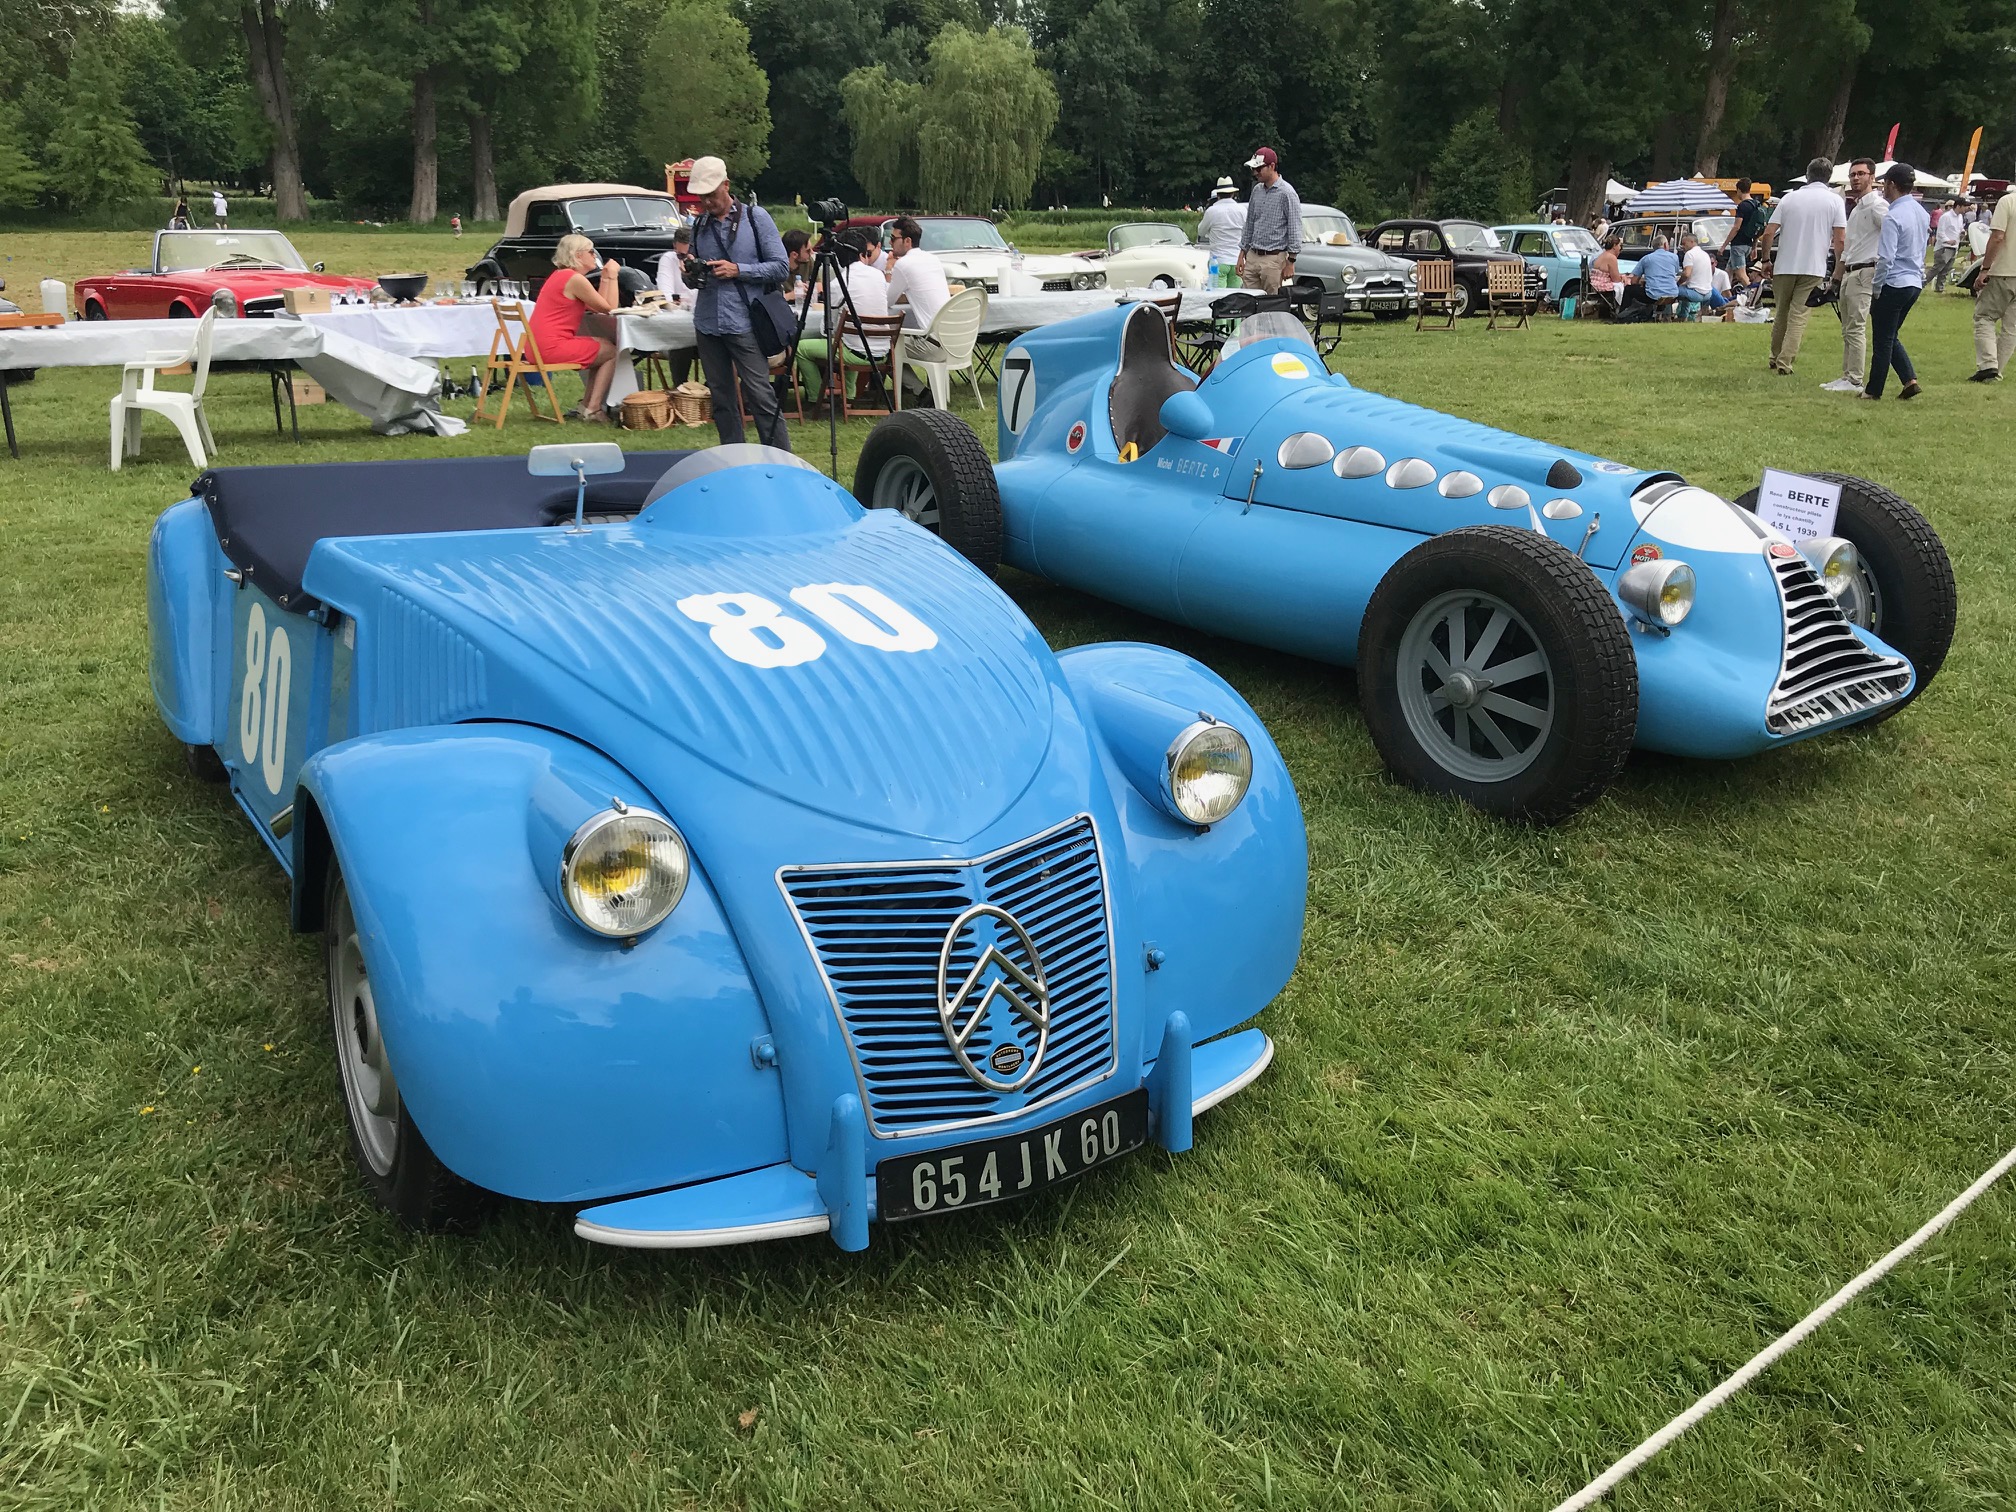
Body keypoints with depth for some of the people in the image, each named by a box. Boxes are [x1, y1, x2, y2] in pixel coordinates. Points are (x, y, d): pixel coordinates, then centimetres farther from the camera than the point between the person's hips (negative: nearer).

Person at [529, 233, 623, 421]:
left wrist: (605, 277, 15)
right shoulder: (575, 279, -13)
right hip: (552, 347, -10)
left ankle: (586, 406, 20)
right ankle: (592, 411, -1)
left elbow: (597, 307, 17)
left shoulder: (561, 275, 18)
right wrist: (612, 275, -1)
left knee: (603, 344, 22)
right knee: (612, 352, 4)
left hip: (539, 345, 10)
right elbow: (610, 308, -9)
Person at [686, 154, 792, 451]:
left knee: (760, 396, -10)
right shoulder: (699, 225, 14)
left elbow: (781, 267, -4)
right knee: (721, 399, 9)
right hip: (707, 323, 5)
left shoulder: (755, 217, 1)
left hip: (744, 323, -5)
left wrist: (737, 270, -13)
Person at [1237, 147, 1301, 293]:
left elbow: (1295, 229, -10)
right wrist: (1242, 254, 16)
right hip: (1252, 257, 7)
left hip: (1274, 259, -7)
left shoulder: (1286, 193, -9)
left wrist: (1290, 262, -13)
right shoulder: (1257, 190, 13)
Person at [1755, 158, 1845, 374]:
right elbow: (1840, 240, -7)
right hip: (1814, 268, -2)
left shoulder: (1789, 198, 6)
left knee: (1781, 314, 15)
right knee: (1798, 316, -1)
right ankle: (1785, 362, -9)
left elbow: (1768, 234, 0)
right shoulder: (1834, 200, 0)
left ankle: (1776, 358, 26)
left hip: (1784, 266, 2)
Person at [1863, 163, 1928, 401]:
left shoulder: (1893, 217, -17)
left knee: (1883, 339, 1)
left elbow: (1886, 258, -20)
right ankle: (1910, 379, 6)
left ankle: (1874, 390, 8)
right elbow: (1921, 249, 16)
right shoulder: (1921, 211, 10)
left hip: (1894, 283, -8)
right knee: (1890, 337, 18)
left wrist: (1876, 289, -12)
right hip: (1915, 282, 8)